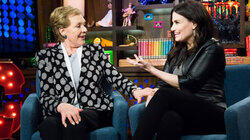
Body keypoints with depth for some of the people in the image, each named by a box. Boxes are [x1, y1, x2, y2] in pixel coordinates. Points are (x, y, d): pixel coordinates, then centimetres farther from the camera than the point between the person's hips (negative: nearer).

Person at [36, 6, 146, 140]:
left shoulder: (95, 51, 16)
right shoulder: (45, 56, 9)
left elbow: (116, 78, 9)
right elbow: (46, 95, 2)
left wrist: (135, 91, -12)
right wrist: (61, 106, -20)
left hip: (95, 111, 0)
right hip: (59, 113, 0)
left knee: (73, 123, -35)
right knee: (49, 126, -35)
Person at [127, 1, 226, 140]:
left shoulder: (212, 49, -1)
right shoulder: (177, 51, 20)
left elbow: (188, 84, -11)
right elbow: (162, 84, 13)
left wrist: (151, 69, -7)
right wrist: (152, 93, -11)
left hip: (213, 116, -4)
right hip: (184, 113, 4)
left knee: (164, 94, -29)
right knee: (170, 118, -34)